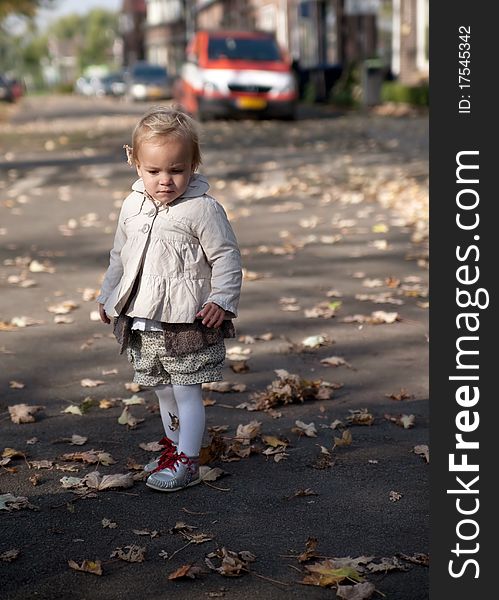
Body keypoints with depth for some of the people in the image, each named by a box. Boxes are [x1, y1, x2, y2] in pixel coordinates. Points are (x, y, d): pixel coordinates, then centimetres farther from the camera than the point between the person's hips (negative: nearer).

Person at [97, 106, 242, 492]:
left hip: (187, 321, -6)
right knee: (162, 389, 18)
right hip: (143, 323, 6)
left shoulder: (203, 209, -13)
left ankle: (187, 461, 6)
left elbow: (227, 258, -10)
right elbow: (120, 256, 20)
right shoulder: (133, 207, 7)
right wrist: (109, 295, 24)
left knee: (186, 391, -1)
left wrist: (222, 300, -18)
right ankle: (173, 445, 34)